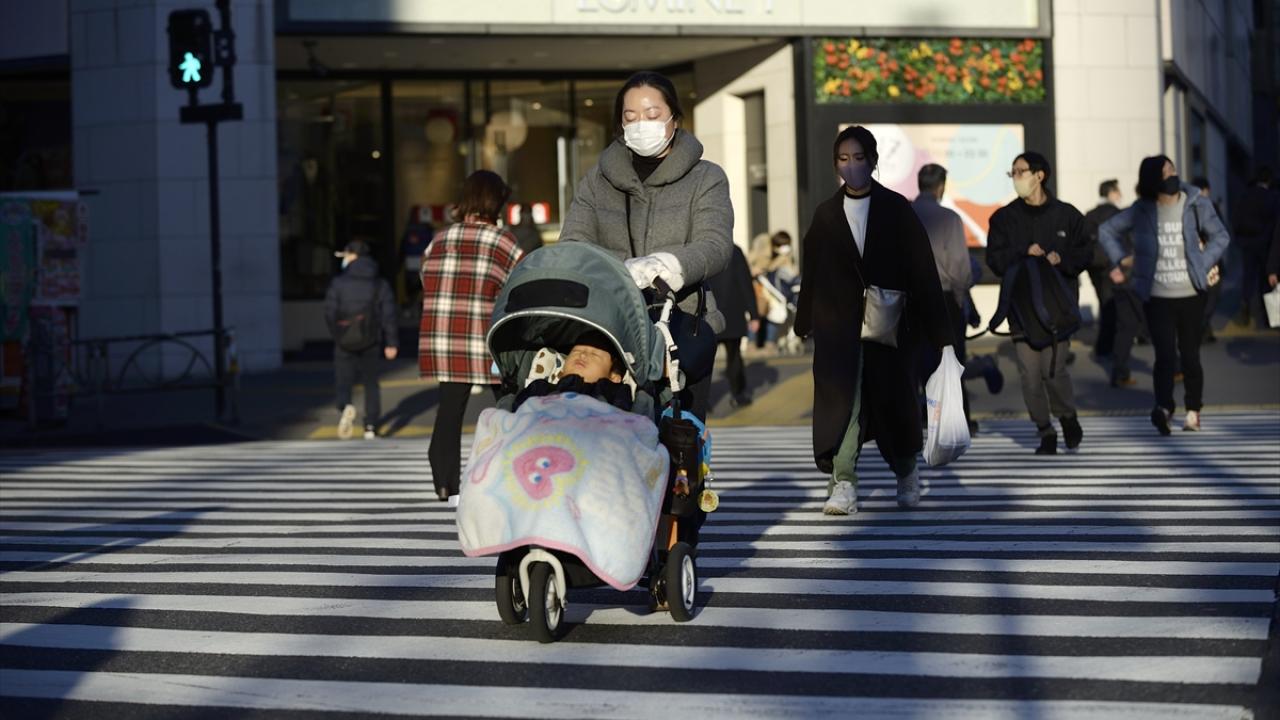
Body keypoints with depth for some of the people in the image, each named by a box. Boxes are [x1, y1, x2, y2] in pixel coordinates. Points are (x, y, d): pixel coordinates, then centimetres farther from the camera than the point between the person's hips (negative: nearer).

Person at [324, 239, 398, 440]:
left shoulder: (338, 283, -6)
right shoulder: (381, 284, 1)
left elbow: (329, 313, -6)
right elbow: (389, 316, -5)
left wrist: (336, 334, 12)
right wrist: (392, 343, -4)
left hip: (345, 343, -2)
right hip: (371, 343, 2)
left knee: (343, 382, 5)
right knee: (371, 384, 14)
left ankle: (345, 408, -25)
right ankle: (371, 426, 10)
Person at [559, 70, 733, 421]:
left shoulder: (706, 178, 11)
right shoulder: (598, 180, 19)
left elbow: (715, 246, -6)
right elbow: (572, 244, 4)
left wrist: (661, 266, -28)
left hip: (681, 320, -1)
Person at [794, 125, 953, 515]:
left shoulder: (896, 208, 1)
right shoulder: (826, 213, 8)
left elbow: (922, 268, -1)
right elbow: (812, 273, 11)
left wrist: (936, 326, -4)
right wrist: (805, 321, 10)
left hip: (889, 322, -1)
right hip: (838, 322, 1)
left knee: (892, 398, 6)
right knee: (841, 399, -8)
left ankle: (907, 470, 31)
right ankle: (843, 484, -10)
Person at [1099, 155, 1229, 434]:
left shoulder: (1197, 204, -1)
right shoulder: (1141, 211, 1)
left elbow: (1219, 236, 9)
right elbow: (1106, 231, 13)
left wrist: (1203, 266, -2)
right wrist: (1120, 263, 5)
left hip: (1191, 294, 1)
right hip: (1157, 297, -1)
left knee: (1190, 355, 6)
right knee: (1165, 355, -15)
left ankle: (1193, 411, 18)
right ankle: (1163, 407, -24)